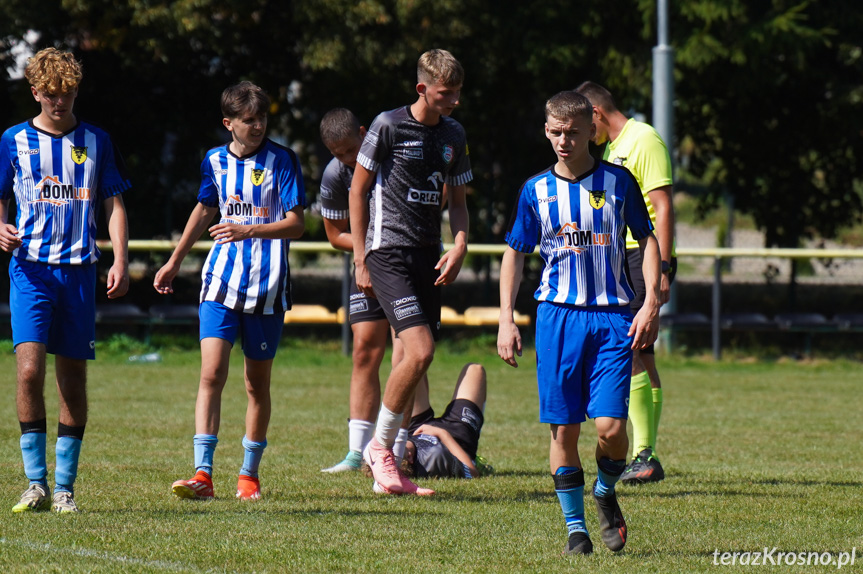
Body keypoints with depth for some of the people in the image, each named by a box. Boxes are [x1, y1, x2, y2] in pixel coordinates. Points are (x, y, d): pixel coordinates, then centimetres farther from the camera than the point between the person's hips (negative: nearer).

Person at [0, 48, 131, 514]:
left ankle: (65, 488, 9)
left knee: (73, 379, 3)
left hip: (79, 270, 1)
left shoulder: (96, 142, 9)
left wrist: (120, 261, -1)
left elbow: (113, 204, 10)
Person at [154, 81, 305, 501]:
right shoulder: (215, 161, 8)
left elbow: (296, 224, -7)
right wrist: (175, 261, 31)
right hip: (222, 278, 2)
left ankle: (249, 475, 19)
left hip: (267, 283, -2)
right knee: (211, 373, -12)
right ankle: (202, 474, -16)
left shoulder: (281, 160, -3)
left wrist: (249, 231, -22)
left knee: (257, 382, 6)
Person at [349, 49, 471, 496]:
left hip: (428, 257, 6)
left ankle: (388, 472, 11)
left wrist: (459, 246, 1)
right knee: (420, 351, -19)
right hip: (388, 252, -6)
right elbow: (358, 190, -2)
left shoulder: (453, 134, 12)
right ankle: (379, 446, -2)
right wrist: (361, 259, -5)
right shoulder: (389, 125, -6)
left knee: (411, 360, 4)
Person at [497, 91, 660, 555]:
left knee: (610, 426, -12)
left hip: (613, 315, -1)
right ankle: (575, 526, 10)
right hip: (558, 315, 1)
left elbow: (648, 239, 9)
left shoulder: (617, 182, 2)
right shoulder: (536, 190, 6)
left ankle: (605, 492, 18)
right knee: (563, 427, -2)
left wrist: (651, 303, -2)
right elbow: (514, 254, 14)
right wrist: (506, 320, 6)